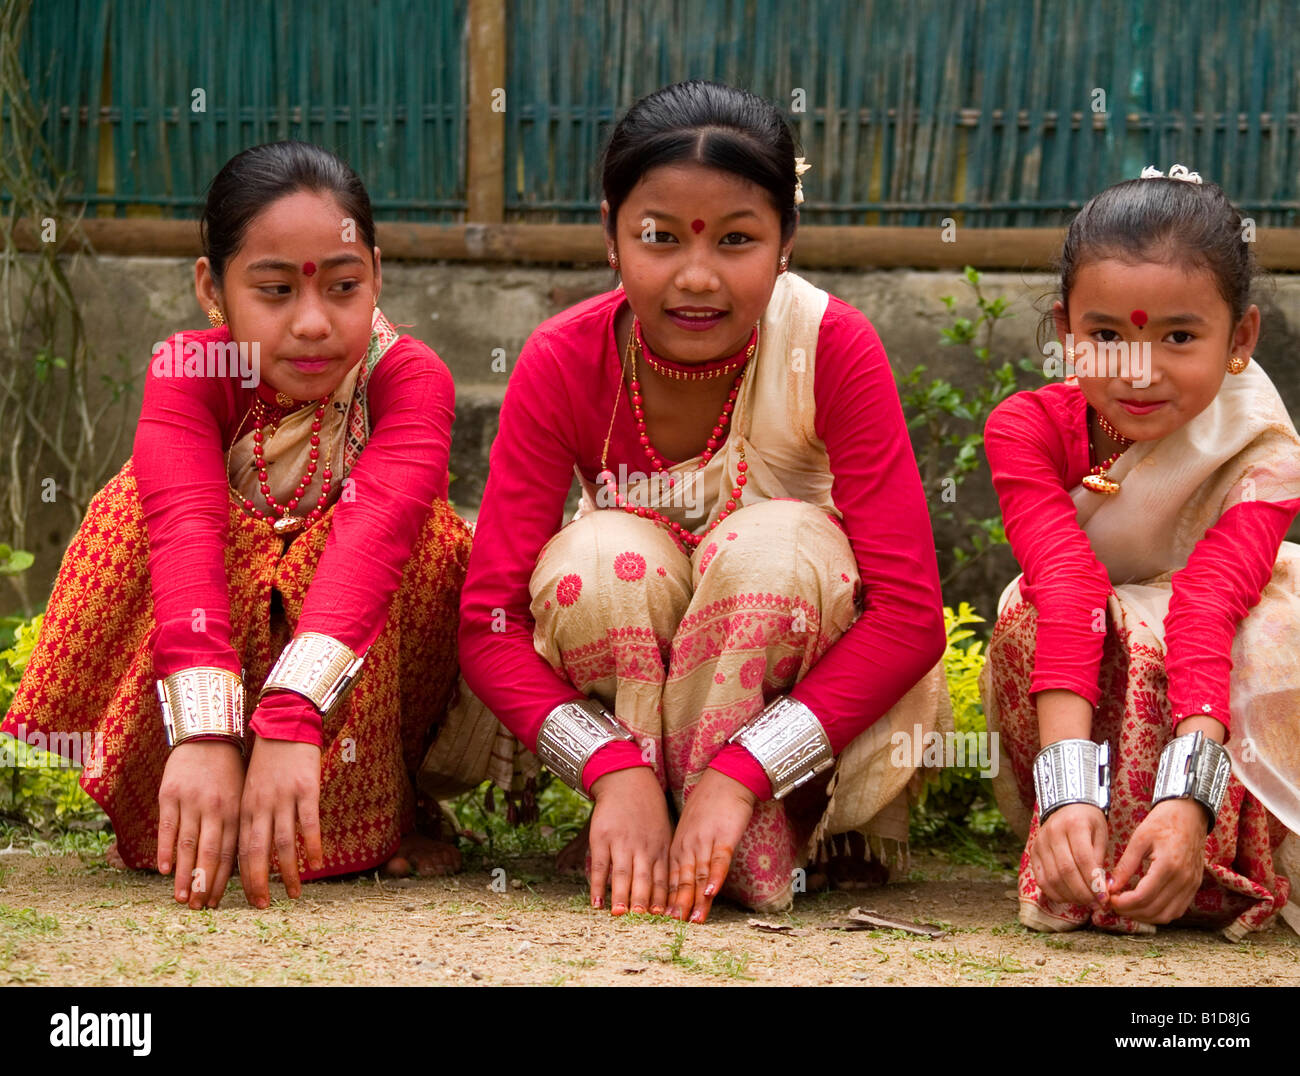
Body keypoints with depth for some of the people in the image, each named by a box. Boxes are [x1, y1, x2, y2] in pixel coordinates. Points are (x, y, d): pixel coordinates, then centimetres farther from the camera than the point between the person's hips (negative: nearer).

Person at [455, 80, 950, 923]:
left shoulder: (833, 348, -22)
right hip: (633, 681, 1)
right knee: (597, 556, -30)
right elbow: (490, 621, -20)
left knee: (779, 544, -32)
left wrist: (737, 773, -36)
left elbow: (910, 614, -26)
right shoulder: (562, 364, -17)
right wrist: (615, 769, -37)